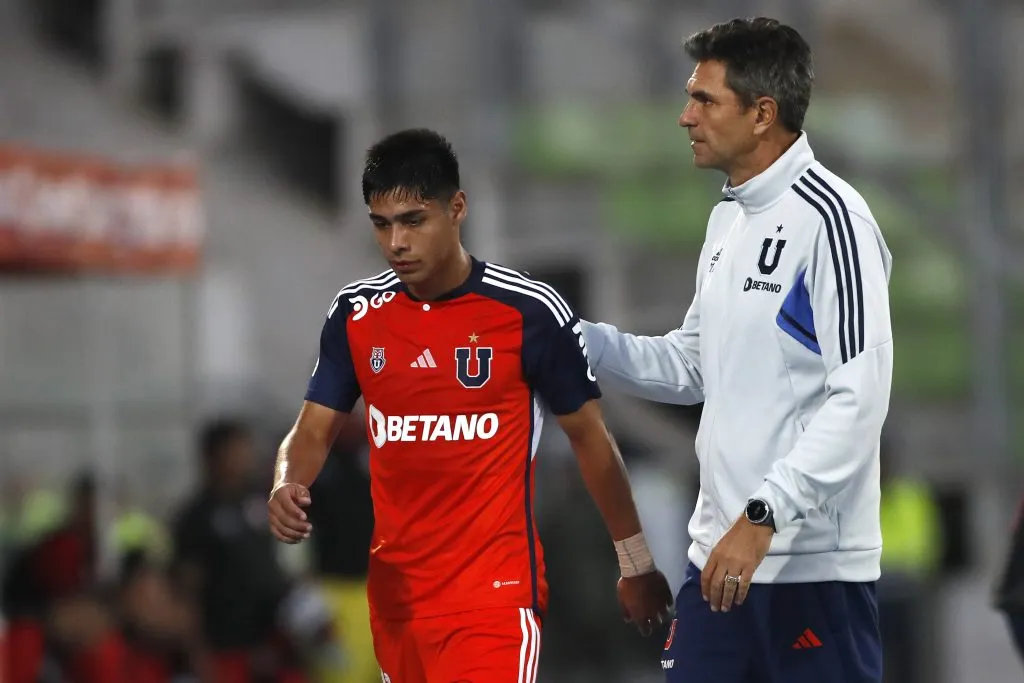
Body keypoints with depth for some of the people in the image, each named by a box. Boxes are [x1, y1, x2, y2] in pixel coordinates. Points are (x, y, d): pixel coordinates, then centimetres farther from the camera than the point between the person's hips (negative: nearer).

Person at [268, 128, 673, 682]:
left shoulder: (530, 311, -8)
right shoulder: (355, 315, 4)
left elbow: (589, 436, 2)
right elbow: (313, 431, 7)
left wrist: (635, 562, 9)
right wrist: (287, 489, -17)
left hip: (495, 592, -5)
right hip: (393, 590, 5)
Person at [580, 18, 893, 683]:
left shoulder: (828, 216, -13)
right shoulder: (728, 217, 15)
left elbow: (859, 396, -19)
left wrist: (761, 516, -24)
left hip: (814, 564, -8)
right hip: (721, 552, 8)